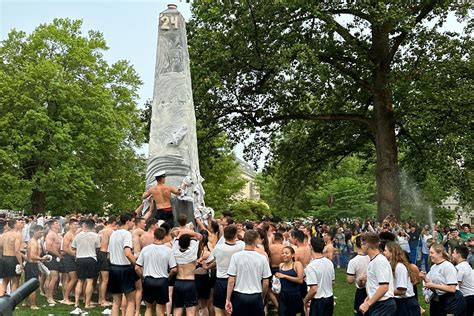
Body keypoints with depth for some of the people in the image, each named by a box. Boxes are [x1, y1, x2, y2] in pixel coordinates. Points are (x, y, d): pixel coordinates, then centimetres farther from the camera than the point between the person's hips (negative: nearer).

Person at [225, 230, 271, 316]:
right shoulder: (262, 258, -5)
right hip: (256, 297, 0)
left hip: (239, 296, 0)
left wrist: (228, 299, -2)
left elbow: (231, 281, -9)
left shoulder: (236, 256, -8)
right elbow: (266, 283, 0)